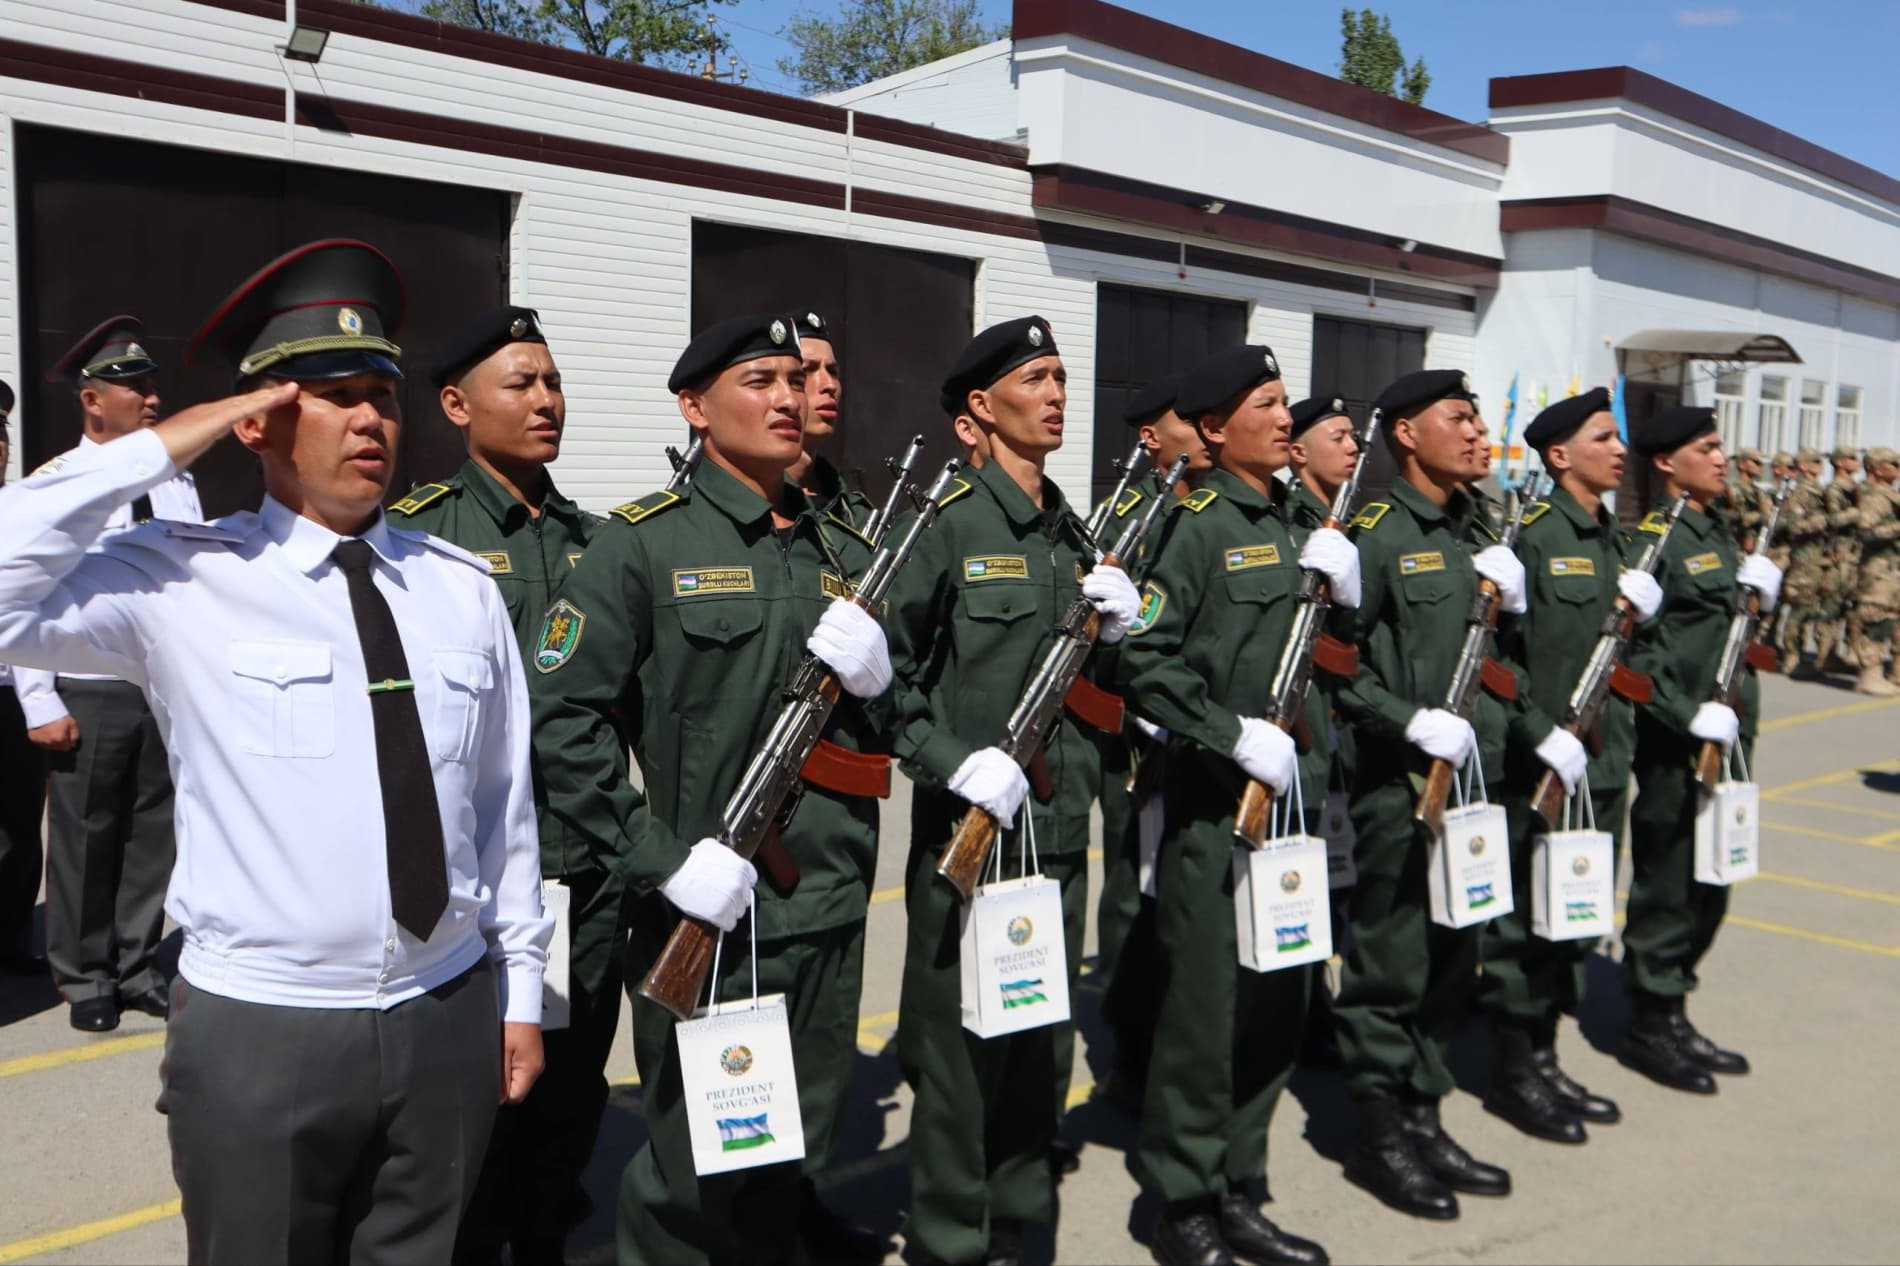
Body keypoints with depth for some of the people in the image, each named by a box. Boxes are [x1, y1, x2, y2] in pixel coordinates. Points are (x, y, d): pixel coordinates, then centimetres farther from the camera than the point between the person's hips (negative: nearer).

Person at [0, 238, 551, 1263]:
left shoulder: (461, 587, 2)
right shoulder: (182, 583, -7)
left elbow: (504, 803, 7)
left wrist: (520, 991, 10)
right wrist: (159, 448, -16)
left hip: (448, 1019, 3)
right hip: (258, 1029, -3)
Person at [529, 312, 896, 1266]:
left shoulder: (842, 551, 11)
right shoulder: (644, 545, -7)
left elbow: (889, 726, 15)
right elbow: (562, 721, -12)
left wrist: (875, 677, -8)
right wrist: (662, 860, -18)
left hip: (831, 912, 6)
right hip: (708, 919, -5)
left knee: (795, 1167, 19)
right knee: (695, 1179, 8)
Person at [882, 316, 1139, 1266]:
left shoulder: (1072, 532, 13)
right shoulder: (945, 525, -9)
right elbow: (887, 674, -12)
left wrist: (1119, 627, 0)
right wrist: (954, 762, -21)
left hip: (1060, 832, 7)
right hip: (967, 836, -7)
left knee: (1043, 1047, 15)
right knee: (962, 1052, 3)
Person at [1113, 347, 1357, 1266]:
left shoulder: (1297, 523, 14)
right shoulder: (1198, 524, -10)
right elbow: (1144, 661, -17)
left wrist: (1344, 588, 0)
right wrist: (1235, 733, -21)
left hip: (1295, 800, 8)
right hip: (1215, 809, -8)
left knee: (1279, 1005, 14)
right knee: (1206, 1009, 0)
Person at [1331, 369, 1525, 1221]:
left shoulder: (1477, 533, 14)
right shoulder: (1378, 533, -11)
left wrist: (1512, 596, 0)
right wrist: (1413, 723, -21)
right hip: (1399, 788, -8)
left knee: (1452, 963, 15)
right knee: (1390, 967, 2)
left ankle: (1422, 1116, 28)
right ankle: (1378, 1131, 16)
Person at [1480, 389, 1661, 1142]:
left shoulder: (1615, 539, 13)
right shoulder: (1531, 536, -12)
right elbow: (1497, 650, -17)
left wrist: (1644, 610, -1)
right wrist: (1543, 736, -21)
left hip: (1604, 761, 8)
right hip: (1540, 766, -8)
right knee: (1528, 921, 1)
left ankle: (1543, 1058, 28)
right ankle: (1511, 1069, 14)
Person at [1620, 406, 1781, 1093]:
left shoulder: (1720, 532, 15)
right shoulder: (1652, 538, -14)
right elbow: (1635, 647, -21)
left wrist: (1763, 591, 7)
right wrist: (1689, 715, -23)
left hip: (1724, 741, 9)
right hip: (1676, 748, -9)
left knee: (1708, 886, 16)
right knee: (1668, 887, 0)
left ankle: (1672, 1014, 28)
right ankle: (1648, 1026, 13)